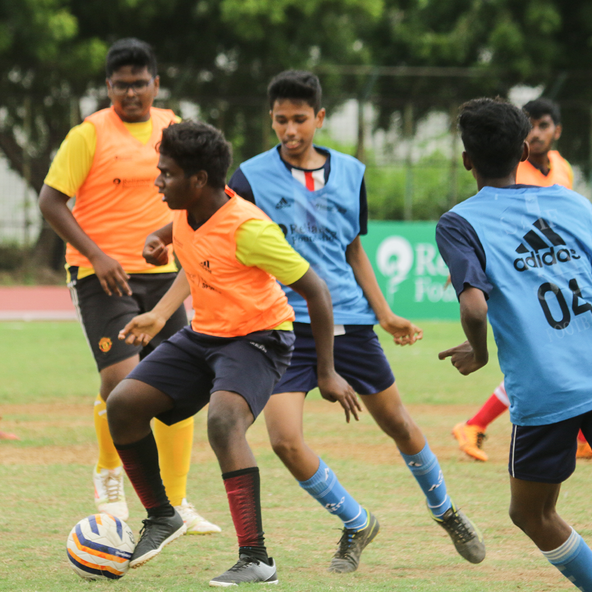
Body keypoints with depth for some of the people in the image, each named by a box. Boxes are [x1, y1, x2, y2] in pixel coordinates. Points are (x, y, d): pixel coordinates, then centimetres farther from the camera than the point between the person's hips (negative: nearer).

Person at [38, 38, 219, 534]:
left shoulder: (169, 127, 8)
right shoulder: (90, 134, -9)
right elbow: (51, 200, -9)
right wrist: (97, 255, -17)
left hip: (159, 274, 6)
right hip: (102, 276, -6)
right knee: (122, 380, -18)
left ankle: (175, 503, 15)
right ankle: (108, 474, 10)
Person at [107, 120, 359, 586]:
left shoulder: (249, 229, -26)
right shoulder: (188, 214, -3)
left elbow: (315, 291, -19)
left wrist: (327, 373, -17)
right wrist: (159, 315, 11)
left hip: (258, 338, -8)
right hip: (204, 336, 8)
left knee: (223, 419, -34)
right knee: (123, 404, -4)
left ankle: (256, 560, -34)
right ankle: (161, 517, 18)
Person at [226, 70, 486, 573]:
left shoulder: (350, 173, 5)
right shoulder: (253, 178, -7)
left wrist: (385, 314, 14)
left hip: (349, 321, 3)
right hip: (287, 324, -3)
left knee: (397, 423, 13)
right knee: (285, 438, -18)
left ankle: (445, 511, 39)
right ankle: (357, 525, 5)